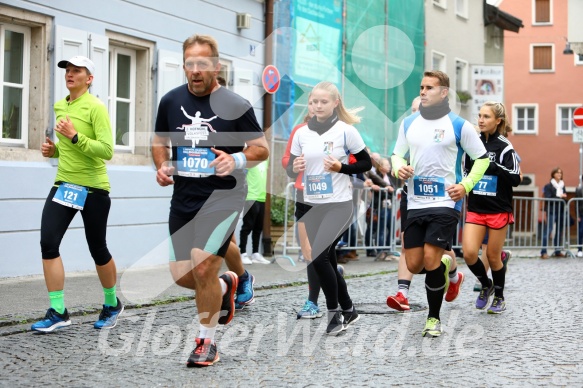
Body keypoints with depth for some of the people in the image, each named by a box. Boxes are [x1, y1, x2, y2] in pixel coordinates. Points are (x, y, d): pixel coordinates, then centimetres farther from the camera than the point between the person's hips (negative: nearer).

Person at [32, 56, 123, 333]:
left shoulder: (95, 107, -11)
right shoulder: (60, 106, 10)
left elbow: (106, 151, -20)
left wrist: (74, 136, -27)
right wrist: (53, 150, 5)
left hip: (93, 188, -6)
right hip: (64, 184, 6)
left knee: (98, 250, 6)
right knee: (48, 243, -11)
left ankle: (112, 304, 30)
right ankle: (58, 312, -5)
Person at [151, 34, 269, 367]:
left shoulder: (236, 106, -8)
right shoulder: (171, 101, 4)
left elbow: (262, 148, -1)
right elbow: (160, 140, 19)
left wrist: (237, 160, -20)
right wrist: (162, 166, 0)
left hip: (223, 196, -5)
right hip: (183, 198, 5)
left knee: (202, 268, -16)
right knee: (181, 275, 6)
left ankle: (208, 342, 4)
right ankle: (225, 285, 40)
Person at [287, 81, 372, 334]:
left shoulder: (346, 131, -7)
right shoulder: (302, 133, 5)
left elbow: (366, 163, -1)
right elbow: (290, 169, 9)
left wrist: (341, 167, -16)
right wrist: (294, 168, -14)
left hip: (338, 205, -5)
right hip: (312, 206, 5)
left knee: (319, 257, -16)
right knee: (327, 261, 11)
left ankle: (335, 312, 1)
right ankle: (348, 310, 28)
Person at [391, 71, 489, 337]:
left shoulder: (459, 125, -3)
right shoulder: (408, 123, 10)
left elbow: (482, 158, 4)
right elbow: (397, 154, 20)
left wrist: (465, 185, -8)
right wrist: (399, 167, -3)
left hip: (445, 203, -4)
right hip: (415, 204, 5)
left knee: (431, 261, -13)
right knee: (414, 265, 2)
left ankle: (434, 319, 5)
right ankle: (445, 264, 36)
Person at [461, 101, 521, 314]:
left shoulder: (504, 147, -8)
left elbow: (515, 179, -14)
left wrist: (493, 166, -22)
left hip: (498, 210, -4)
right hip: (475, 208, 4)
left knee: (493, 256, 4)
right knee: (469, 253, -9)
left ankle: (499, 297, 26)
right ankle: (486, 285, 19)